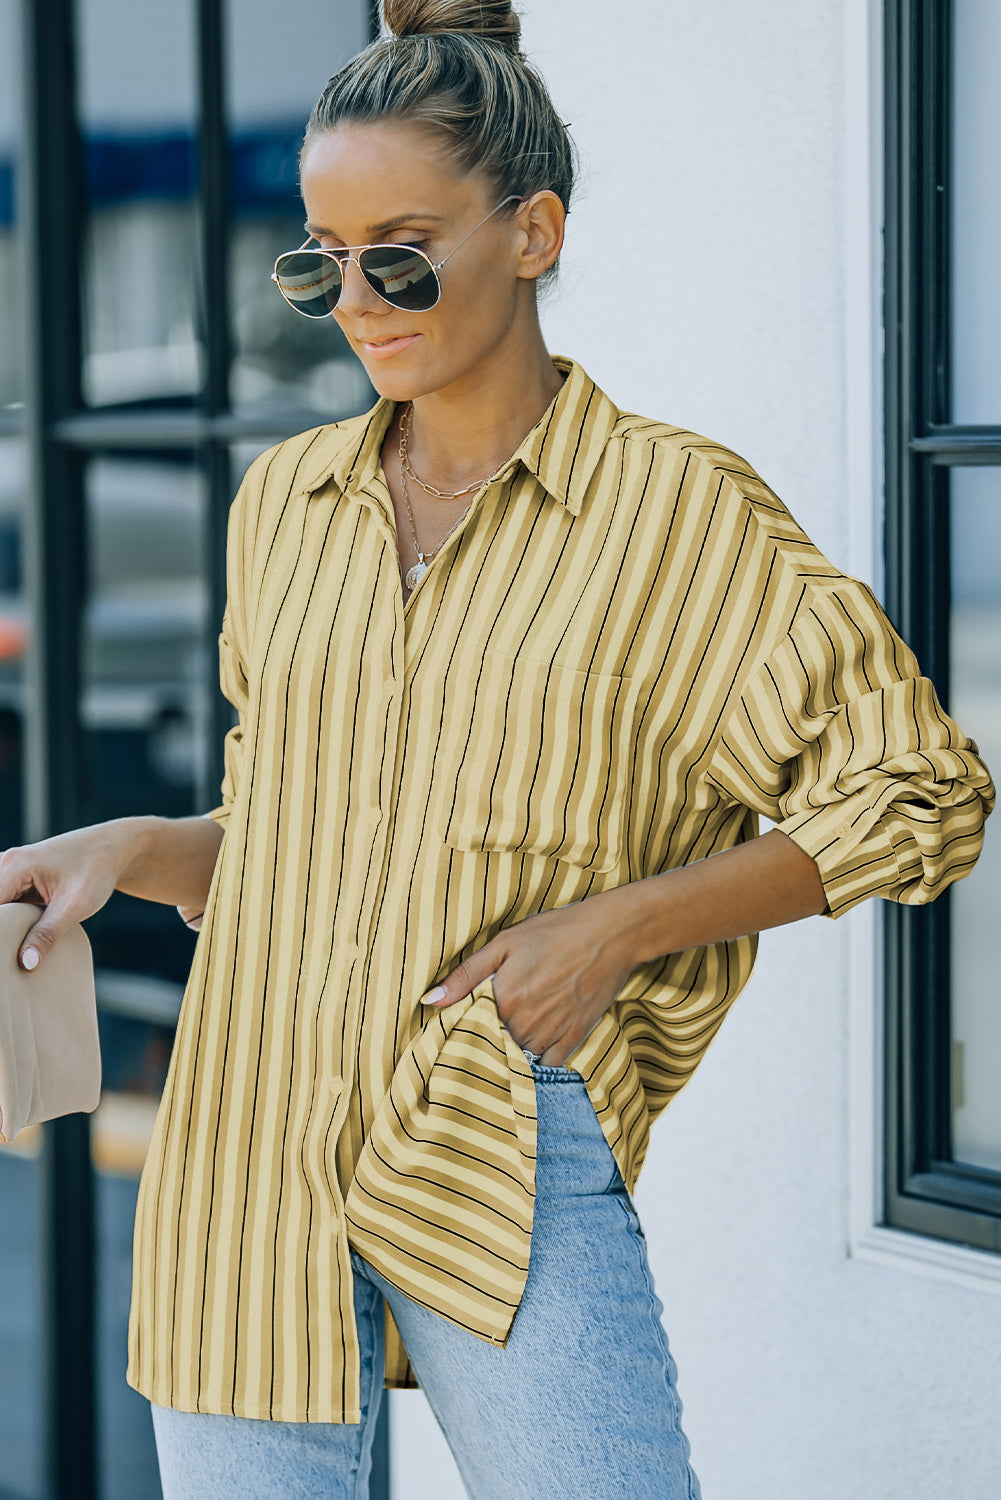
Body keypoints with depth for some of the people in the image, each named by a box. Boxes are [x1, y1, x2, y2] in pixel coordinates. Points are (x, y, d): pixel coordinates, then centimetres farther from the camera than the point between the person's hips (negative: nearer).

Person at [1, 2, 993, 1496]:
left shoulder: (682, 509, -2)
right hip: (245, 1153, 4)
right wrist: (127, 847, 2)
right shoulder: (284, 500, 12)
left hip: (504, 1162, -4)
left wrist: (614, 925, -8)